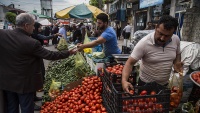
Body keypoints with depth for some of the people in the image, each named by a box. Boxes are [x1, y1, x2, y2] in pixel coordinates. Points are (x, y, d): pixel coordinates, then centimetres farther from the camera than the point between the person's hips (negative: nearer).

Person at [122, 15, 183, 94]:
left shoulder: (176, 40, -10)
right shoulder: (144, 43, -26)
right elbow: (130, 63, -25)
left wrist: (176, 63, -11)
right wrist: (124, 80, -40)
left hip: (165, 84, 5)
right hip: (145, 84, -5)